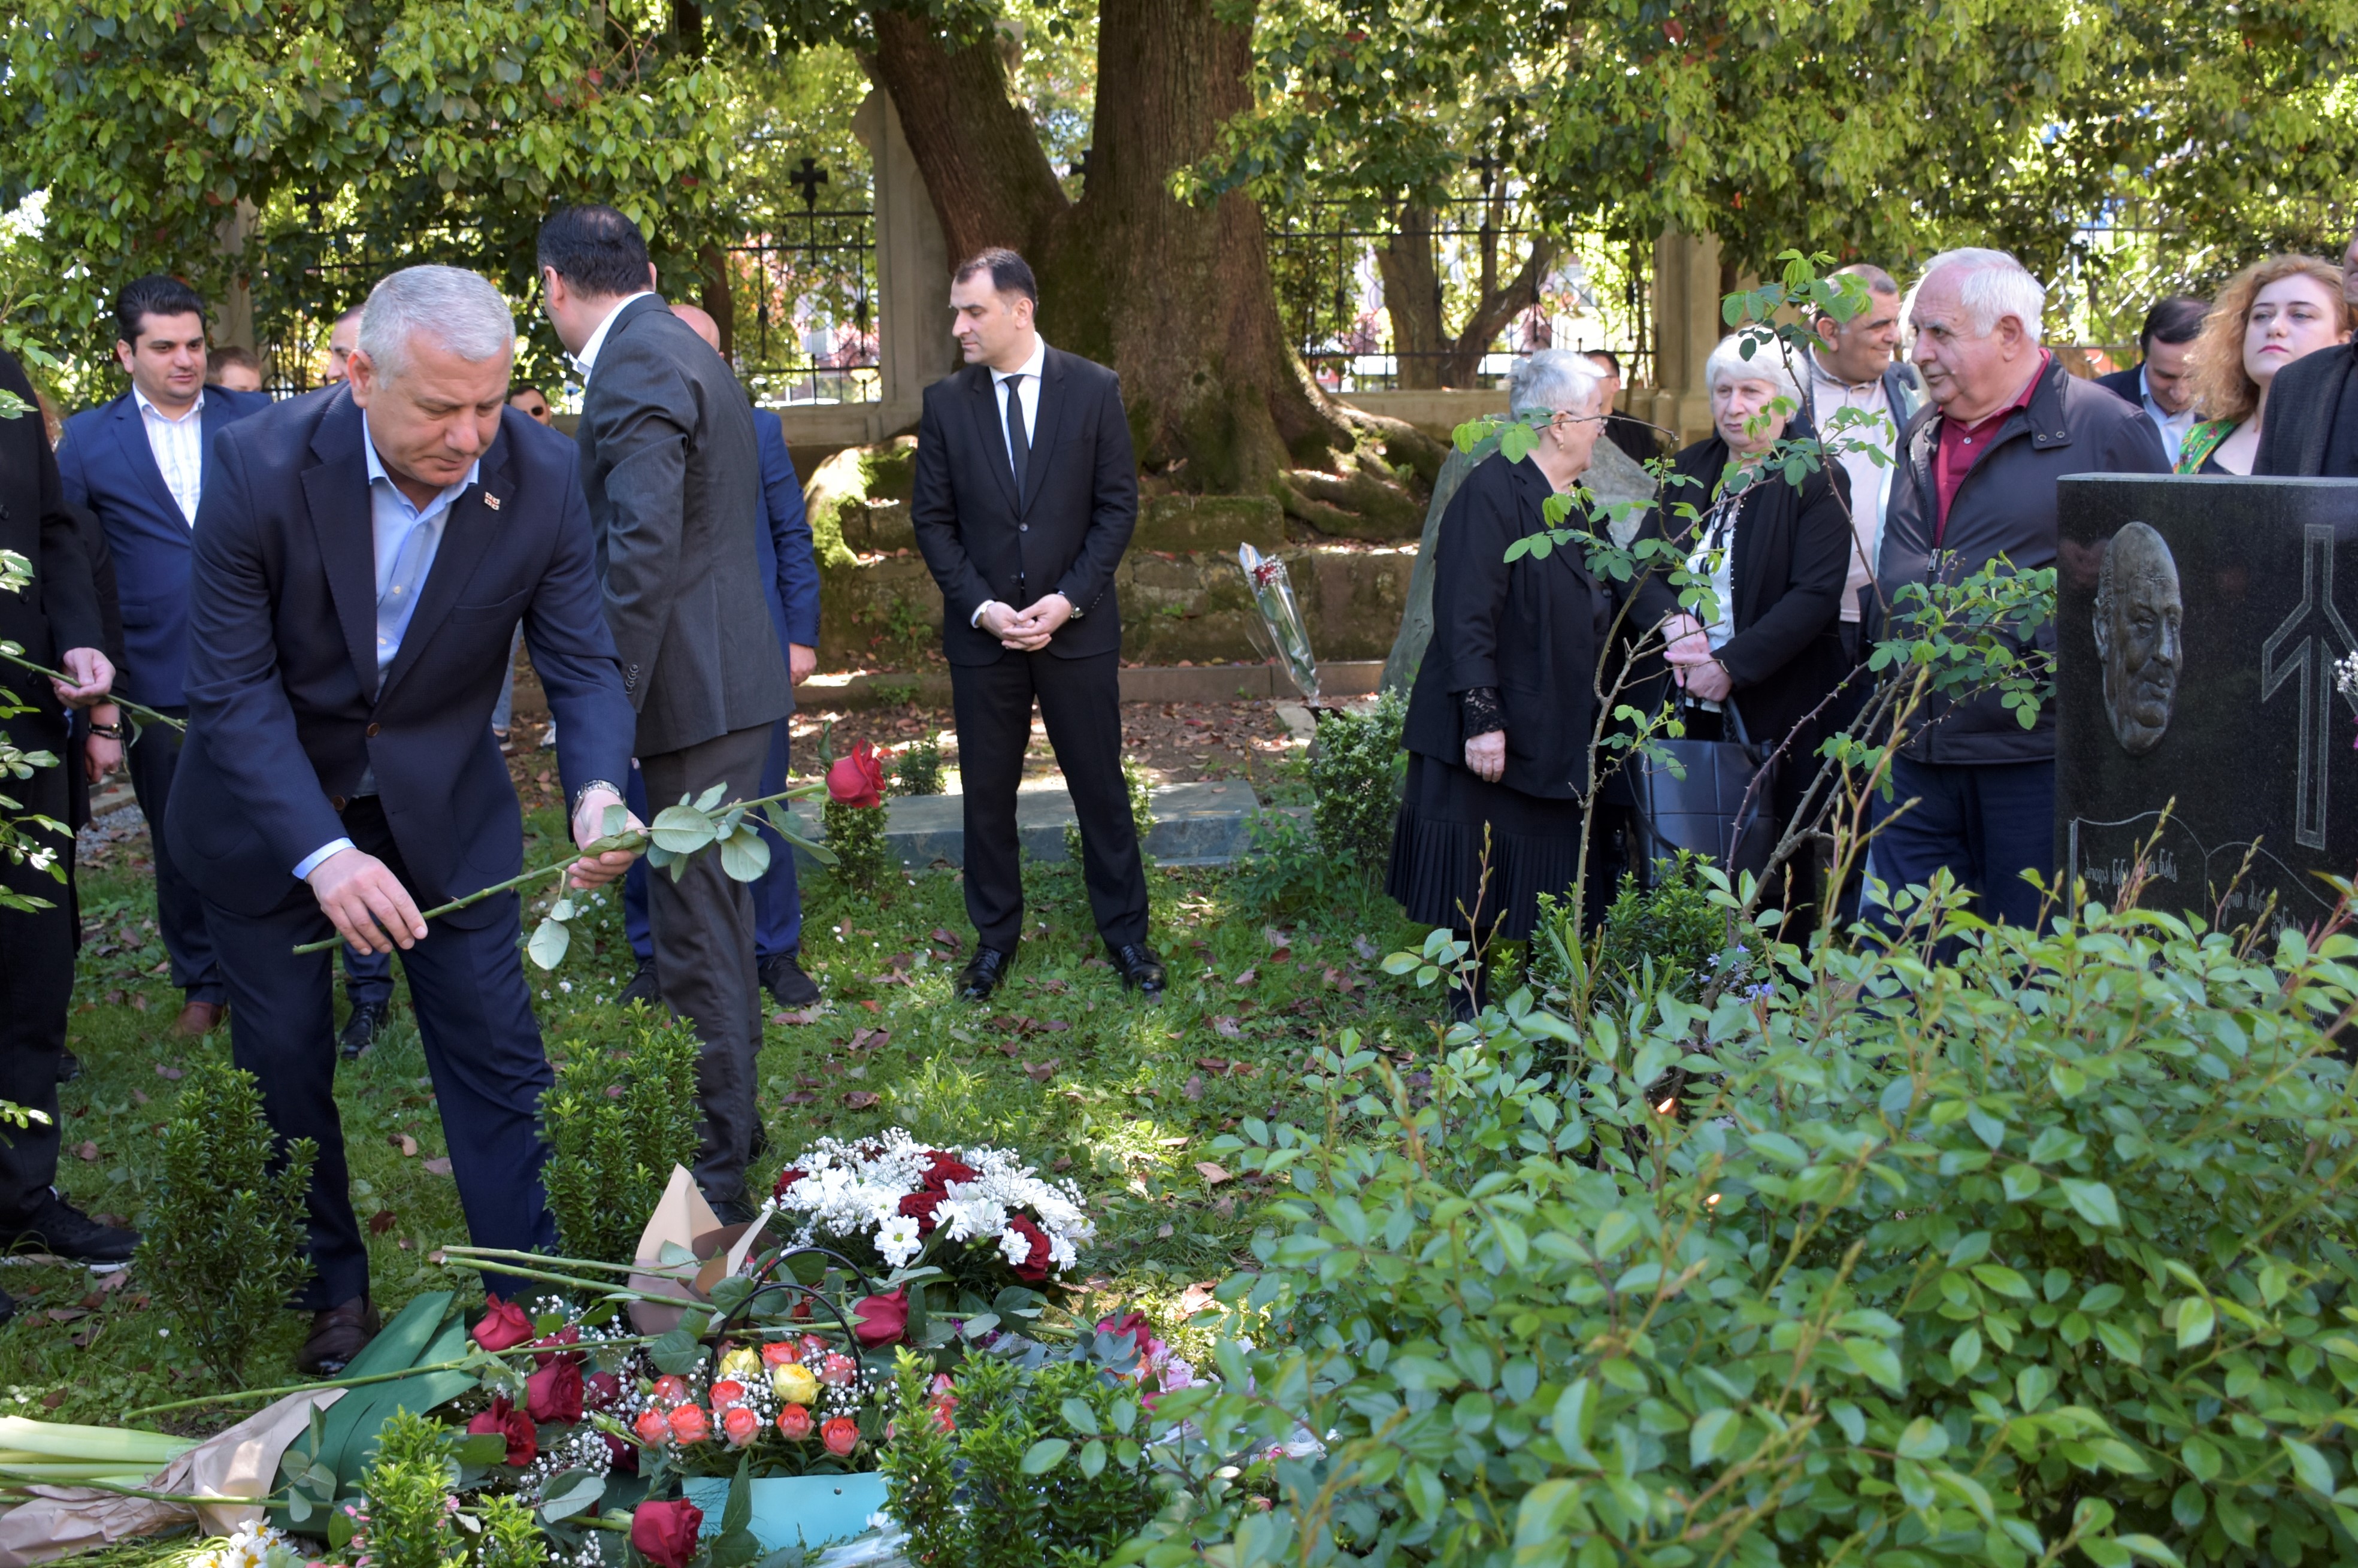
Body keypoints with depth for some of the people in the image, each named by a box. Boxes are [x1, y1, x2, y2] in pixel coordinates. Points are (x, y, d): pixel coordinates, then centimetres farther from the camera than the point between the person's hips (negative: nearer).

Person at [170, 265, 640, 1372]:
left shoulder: (541, 477, -19)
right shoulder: (263, 464, -25)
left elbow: (583, 664, -12)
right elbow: (231, 688, -22)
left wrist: (598, 791, -34)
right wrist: (321, 852, -34)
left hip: (442, 801, 1)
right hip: (267, 802, -1)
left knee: (496, 1052, 1)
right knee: (282, 1059, 8)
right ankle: (329, 1298, 27)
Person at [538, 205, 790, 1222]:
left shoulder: (633, 367, -16)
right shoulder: (683, 352, 17)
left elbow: (640, 551, -26)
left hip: (695, 692, -10)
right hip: (725, 680, 10)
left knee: (696, 924, -3)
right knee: (709, 910, 20)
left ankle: (714, 1168, 5)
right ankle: (728, 1116, 33)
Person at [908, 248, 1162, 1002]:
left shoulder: (1094, 390, -3)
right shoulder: (946, 403, 1)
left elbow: (1118, 506, -2)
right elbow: (933, 519, 2)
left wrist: (1068, 599, -12)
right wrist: (980, 606, -10)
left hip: (1077, 628, -1)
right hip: (982, 631, 2)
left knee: (1101, 786, 6)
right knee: (987, 792, 9)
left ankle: (1125, 933, 20)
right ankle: (995, 938, 23)